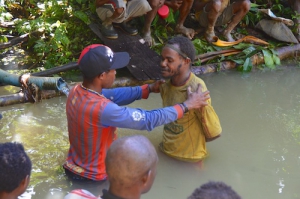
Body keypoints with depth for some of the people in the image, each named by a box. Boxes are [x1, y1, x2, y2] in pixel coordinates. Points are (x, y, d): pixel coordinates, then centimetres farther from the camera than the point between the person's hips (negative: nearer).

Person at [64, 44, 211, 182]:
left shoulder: (77, 91, -10)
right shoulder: (102, 109, -34)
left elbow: (113, 95, 6)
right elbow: (148, 120, -26)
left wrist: (149, 89, 9)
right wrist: (186, 105, -15)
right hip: (93, 177, -7)